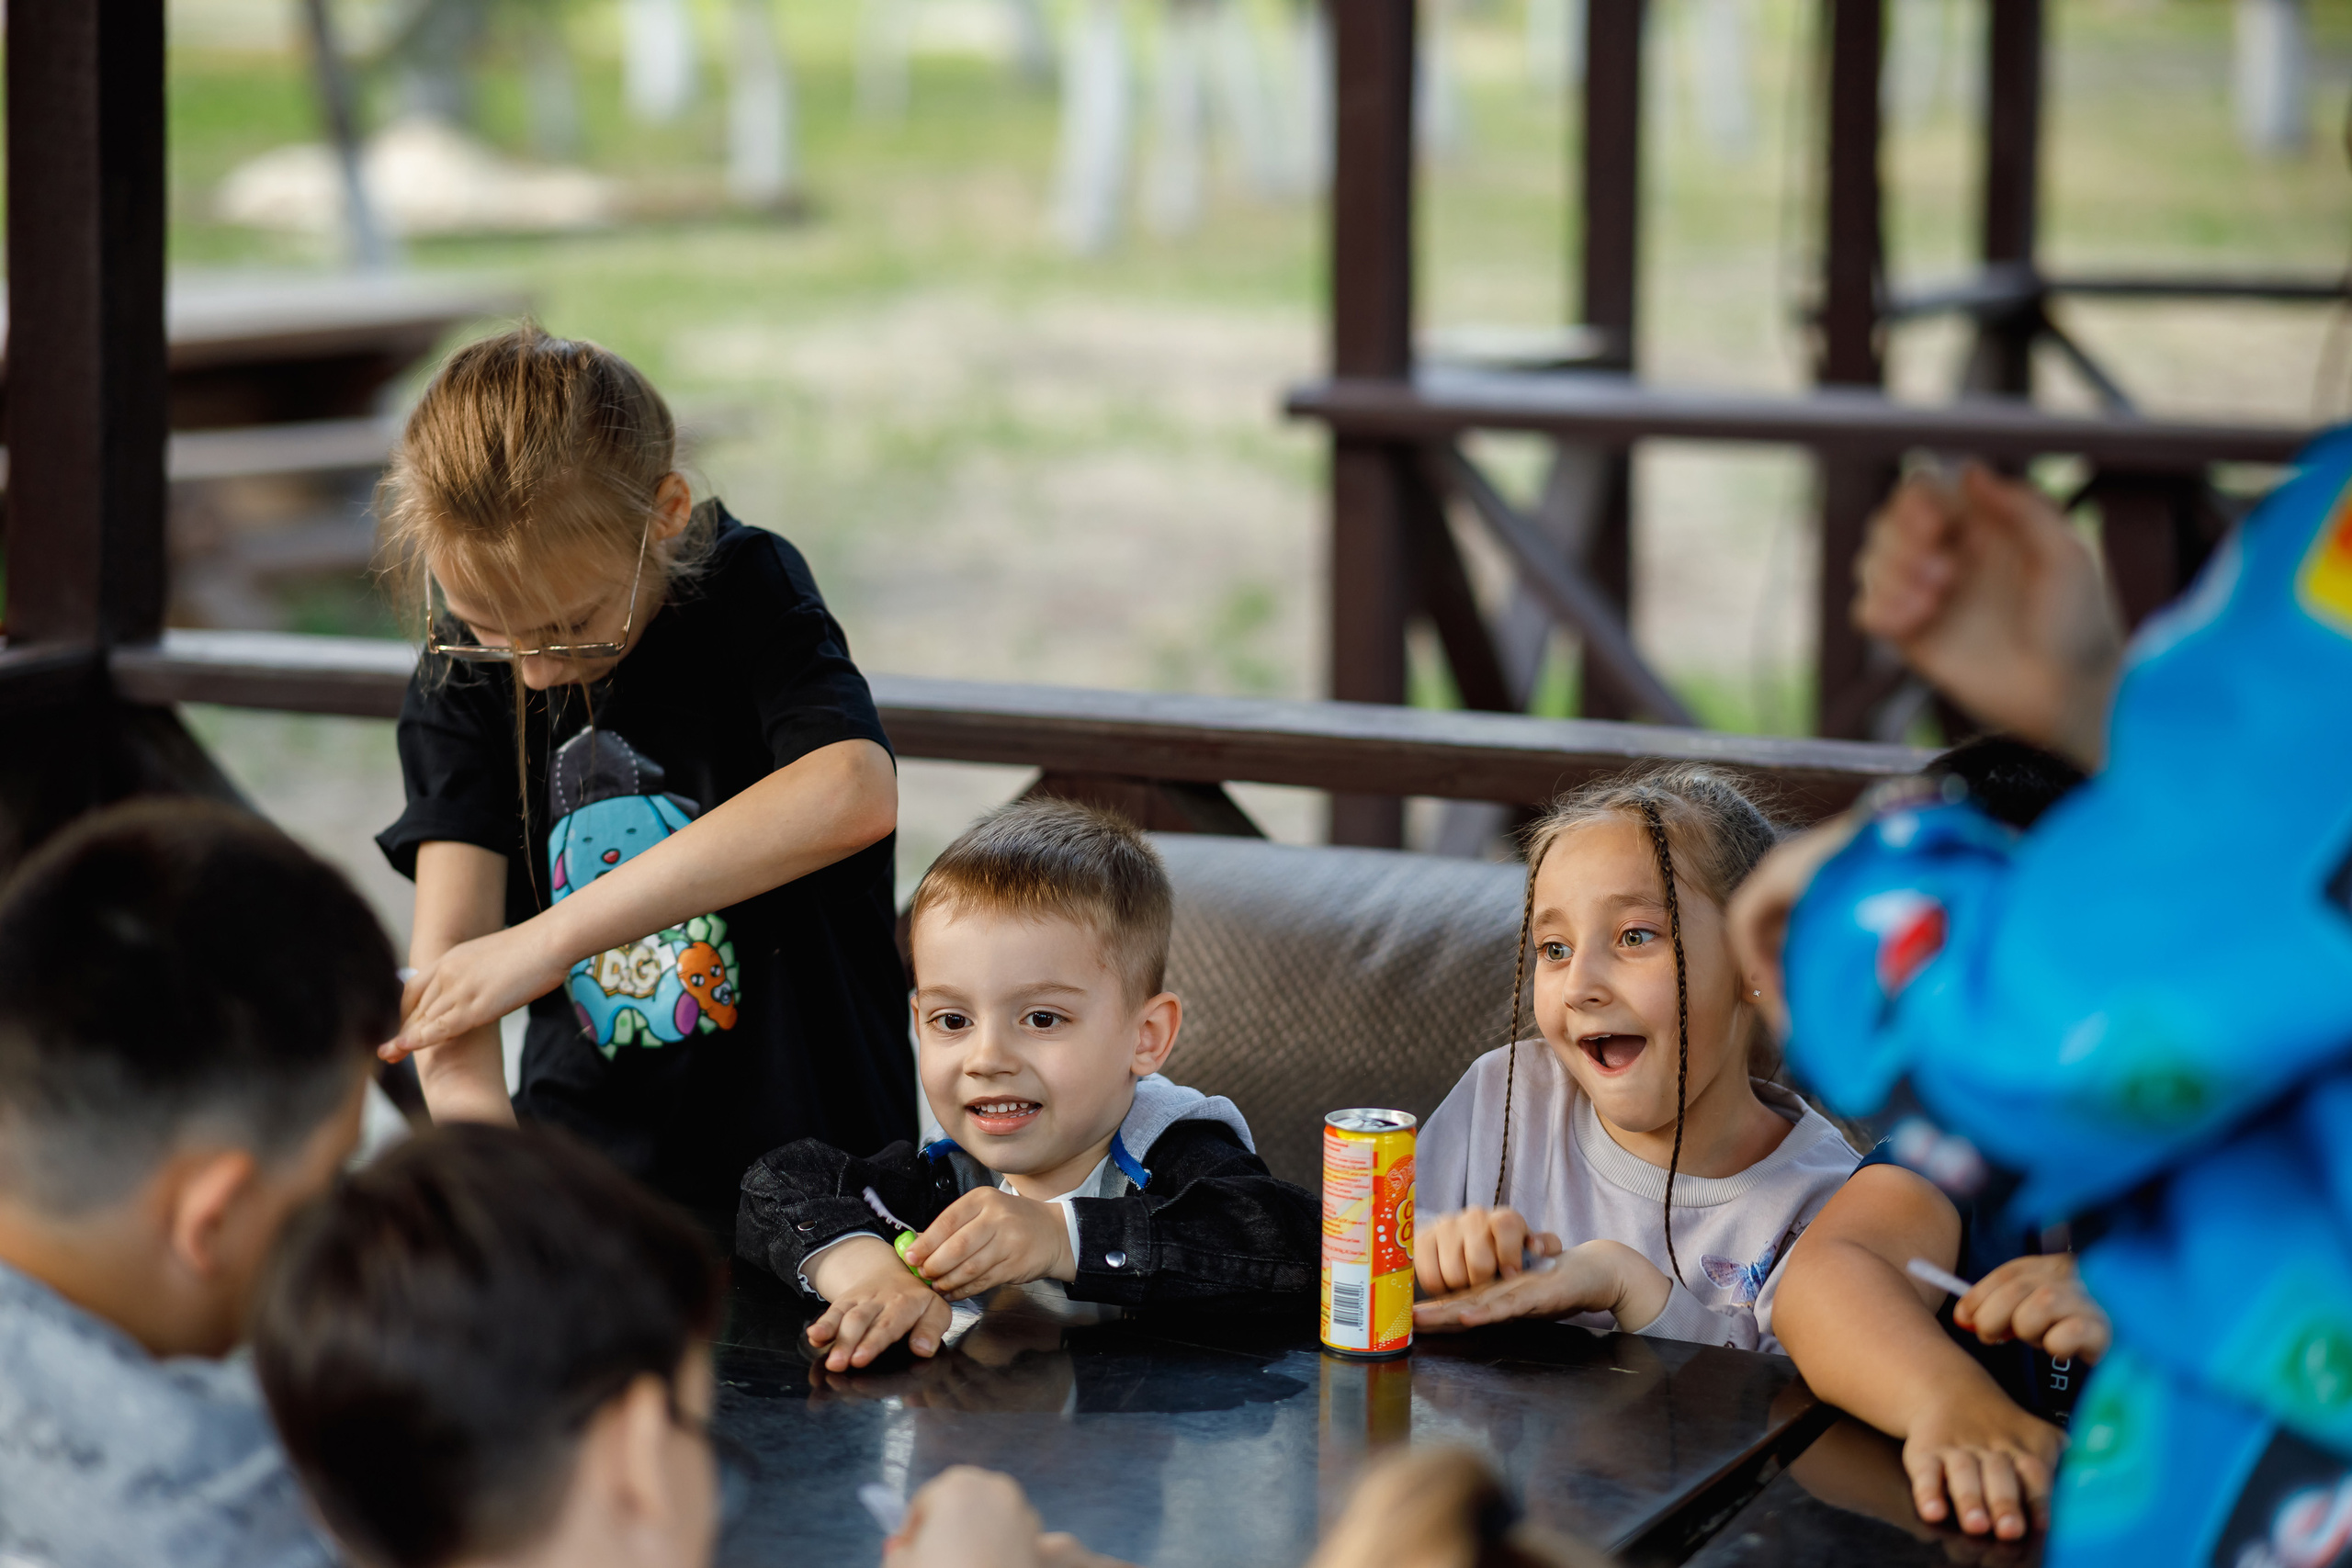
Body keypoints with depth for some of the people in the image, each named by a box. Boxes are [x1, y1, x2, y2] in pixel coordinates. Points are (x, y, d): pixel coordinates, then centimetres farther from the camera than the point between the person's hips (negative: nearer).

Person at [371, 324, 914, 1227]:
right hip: (586, 1164, 2)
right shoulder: (461, 676, 0)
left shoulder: (749, 592, -9)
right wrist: (469, 1108, -32)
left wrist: (549, 936, -30)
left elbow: (855, 794, -29)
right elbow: (452, 939, -10)